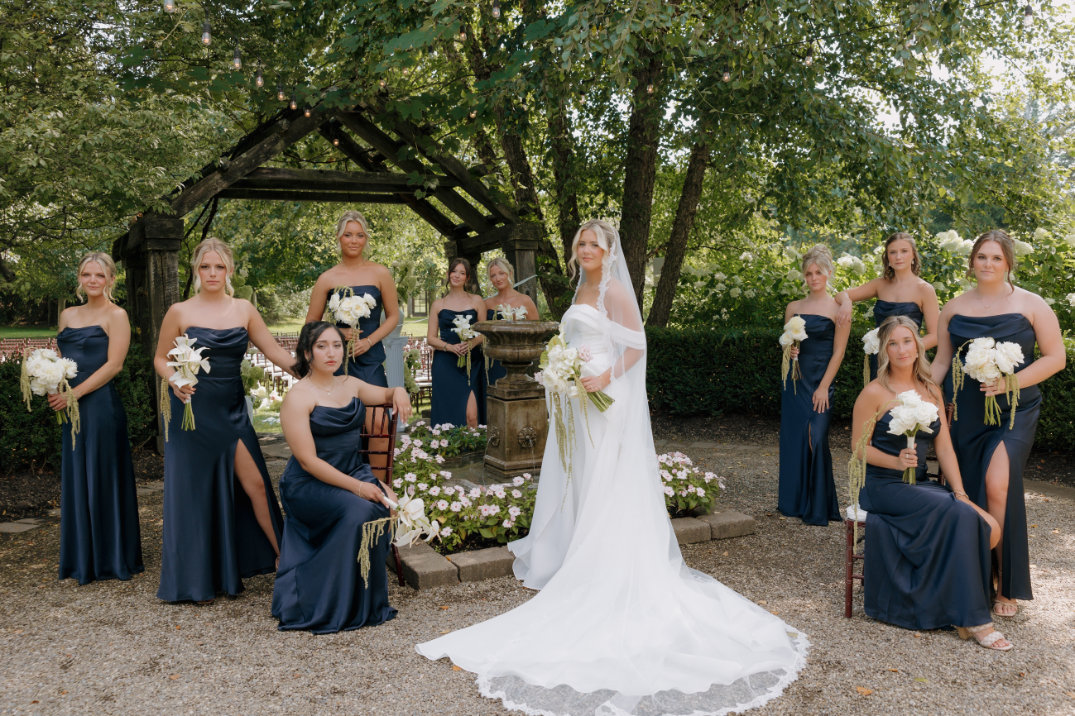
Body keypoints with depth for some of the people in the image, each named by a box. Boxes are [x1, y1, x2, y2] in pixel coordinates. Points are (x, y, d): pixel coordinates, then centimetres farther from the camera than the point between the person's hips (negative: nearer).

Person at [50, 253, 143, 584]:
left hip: (100, 405, -7)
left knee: (102, 478, 0)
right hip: (70, 408, 7)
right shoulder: (67, 315, 14)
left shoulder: (116, 316, -5)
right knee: (75, 478, 11)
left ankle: (112, 559, 13)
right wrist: (53, 388, -2)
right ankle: (83, 559, 24)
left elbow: (113, 364, -12)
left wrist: (74, 393, -16)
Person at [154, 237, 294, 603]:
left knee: (254, 482, -3)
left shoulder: (244, 309, 6)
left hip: (232, 410, 2)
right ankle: (195, 579, 17)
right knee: (195, 489, 4)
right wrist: (175, 381, -13)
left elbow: (275, 351, 5)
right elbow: (161, 358, 7)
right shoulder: (180, 312, 0)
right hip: (193, 409, -1)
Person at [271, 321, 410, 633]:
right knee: (358, 510, -32)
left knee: (386, 502, -23)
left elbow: (385, 394, 31)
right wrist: (356, 486, -22)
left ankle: (371, 601, -9)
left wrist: (399, 392, 5)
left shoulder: (350, 385, 10)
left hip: (353, 472, 6)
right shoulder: (298, 397, -10)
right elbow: (308, 460, -16)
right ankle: (336, 608, -18)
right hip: (310, 483, -6)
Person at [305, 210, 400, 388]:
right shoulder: (327, 279, 5)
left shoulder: (380, 273, 4)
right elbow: (311, 322, 9)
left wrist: (368, 341, -6)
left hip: (370, 359, 0)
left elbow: (393, 316, 7)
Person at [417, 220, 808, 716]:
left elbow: (637, 344, -14)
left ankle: (608, 576, 4)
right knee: (575, 480, 12)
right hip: (577, 399, 9)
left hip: (607, 400, -9)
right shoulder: (581, 290, 17)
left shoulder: (613, 290, -8)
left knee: (605, 485, -4)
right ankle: (572, 561, 22)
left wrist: (606, 377, -23)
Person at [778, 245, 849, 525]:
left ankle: (818, 509, 1)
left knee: (815, 440, -9)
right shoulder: (793, 307, 10)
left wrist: (823, 387, -11)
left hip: (820, 381, -4)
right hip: (794, 379, 5)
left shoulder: (838, 308, -3)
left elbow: (838, 351, -6)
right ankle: (793, 501, 18)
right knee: (792, 438, 6)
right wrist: (788, 349, -6)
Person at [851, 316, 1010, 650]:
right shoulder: (875, 392, -6)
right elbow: (860, 446, -5)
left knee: (990, 529, -16)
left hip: (921, 485, 6)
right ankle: (971, 619, -17)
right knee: (958, 516, -28)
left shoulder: (931, 391, 12)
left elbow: (944, 448, 7)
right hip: (884, 486, -6)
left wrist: (960, 492, -5)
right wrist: (896, 461, -22)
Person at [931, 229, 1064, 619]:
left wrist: (1010, 382, -13)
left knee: (997, 484, -19)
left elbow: (1056, 357, 0)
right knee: (968, 489, 4)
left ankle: (1007, 586, -5)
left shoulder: (1031, 305, 1)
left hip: (1013, 410, -3)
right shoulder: (954, 308, 9)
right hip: (966, 411, 3)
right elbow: (941, 361, 14)